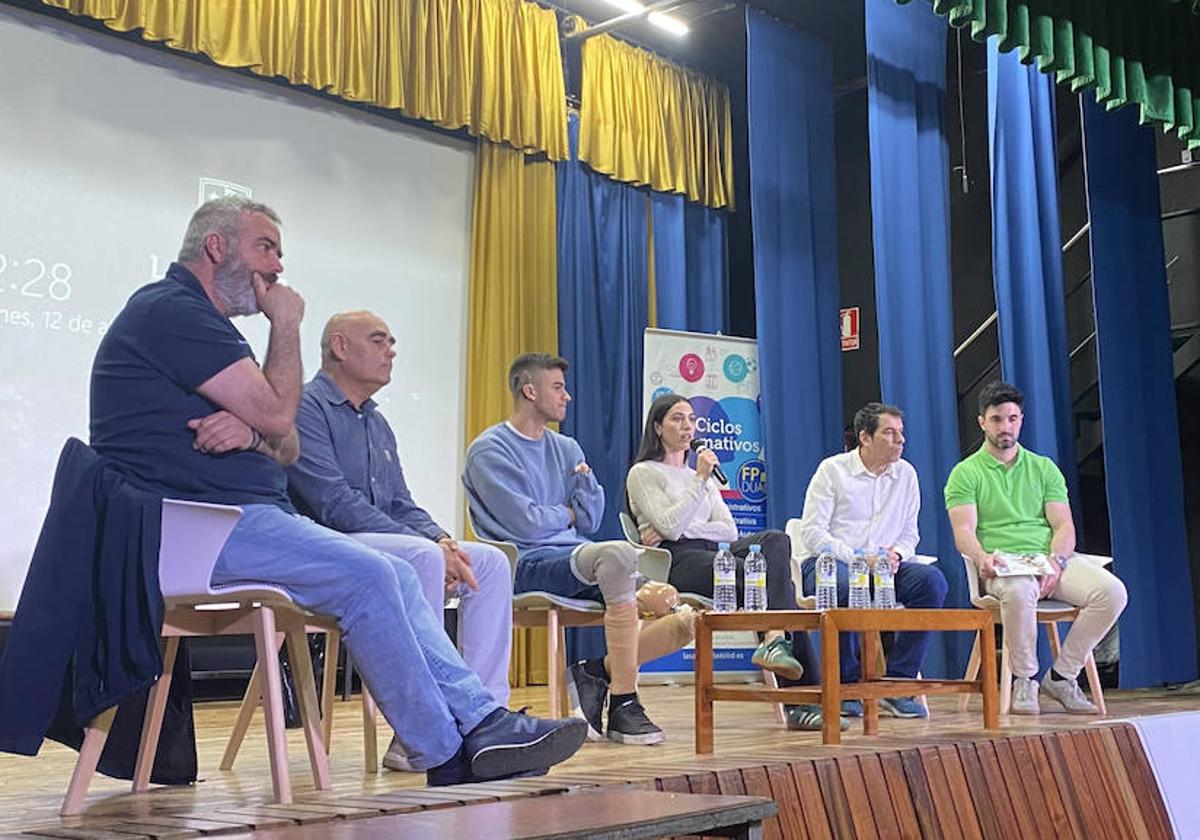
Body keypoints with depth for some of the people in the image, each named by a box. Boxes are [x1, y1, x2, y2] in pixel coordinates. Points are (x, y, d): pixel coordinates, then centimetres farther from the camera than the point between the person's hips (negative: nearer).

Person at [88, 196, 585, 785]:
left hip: (237, 520, 10)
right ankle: (446, 753, -13)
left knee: (396, 576, -1)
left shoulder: (196, 318, 24)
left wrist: (251, 431, -8)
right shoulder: (169, 310, -9)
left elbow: (285, 448, 17)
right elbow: (277, 413, -15)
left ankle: (481, 721, -8)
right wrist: (285, 325, 0)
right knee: (365, 576, -22)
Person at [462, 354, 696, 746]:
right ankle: (623, 707, -30)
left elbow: (589, 522, 12)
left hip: (577, 560, 7)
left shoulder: (566, 448, 19)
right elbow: (526, 525, -11)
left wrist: (586, 478, -5)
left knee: (688, 618, -10)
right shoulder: (490, 451, -2)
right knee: (616, 553, -38)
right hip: (529, 566, -7)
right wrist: (566, 514, 7)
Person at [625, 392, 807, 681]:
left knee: (776, 540, -27)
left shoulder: (702, 475, 30)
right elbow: (670, 527, -9)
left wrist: (682, 529, -4)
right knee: (762, 574, -31)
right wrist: (700, 480, -11)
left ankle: (775, 643, -42)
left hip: (711, 551, 6)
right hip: (677, 560, -6)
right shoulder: (642, 473, 9)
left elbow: (730, 530, 13)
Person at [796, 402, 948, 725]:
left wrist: (896, 554, -6)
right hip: (829, 563, -4)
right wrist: (857, 558, -18)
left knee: (933, 580, -24)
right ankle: (848, 685, -21)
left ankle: (897, 683, -18)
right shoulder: (832, 470, 0)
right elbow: (812, 532, -7)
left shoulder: (906, 474, 14)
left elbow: (909, 532, 18)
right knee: (846, 584, -40)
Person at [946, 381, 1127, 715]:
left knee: (1112, 591, -24)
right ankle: (1024, 678, -15)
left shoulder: (1044, 468, 20)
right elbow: (964, 531, -3)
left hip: (1052, 560, 4)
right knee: (1019, 591, -40)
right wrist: (982, 558, -26)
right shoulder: (966, 473, 10)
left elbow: (1064, 526, 10)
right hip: (1003, 566, -4)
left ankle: (1061, 675, -9)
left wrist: (1056, 560, -12)